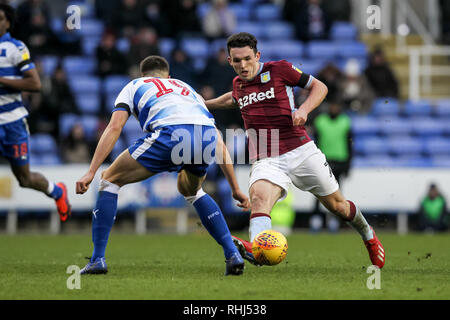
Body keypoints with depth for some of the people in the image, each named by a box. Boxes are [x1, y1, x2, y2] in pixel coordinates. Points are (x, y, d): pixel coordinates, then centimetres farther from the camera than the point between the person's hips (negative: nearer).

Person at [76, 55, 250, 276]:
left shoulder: (134, 86, 32)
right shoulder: (187, 89, 41)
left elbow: (114, 128, 13)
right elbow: (219, 144, 36)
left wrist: (91, 172, 8)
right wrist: (235, 189, 39)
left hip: (170, 134, -4)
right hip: (207, 136, 4)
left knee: (110, 179, 16)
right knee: (191, 190, 36)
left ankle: (97, 260, 8)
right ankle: (233, 255, 22)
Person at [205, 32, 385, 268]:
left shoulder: (279, 69, -3)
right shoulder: (238, 83, 12)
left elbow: (319, 87, 4)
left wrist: (304, 109, -13)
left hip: (300, 151, -2)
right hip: (265, 161, 2)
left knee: (336, 205, 10)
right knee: (258, 198, -31)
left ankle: (367, 234, 42)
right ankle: (255, 249, -58)